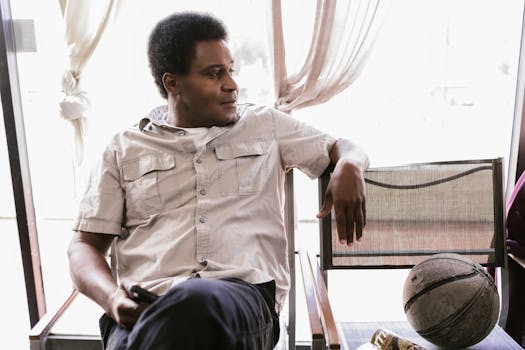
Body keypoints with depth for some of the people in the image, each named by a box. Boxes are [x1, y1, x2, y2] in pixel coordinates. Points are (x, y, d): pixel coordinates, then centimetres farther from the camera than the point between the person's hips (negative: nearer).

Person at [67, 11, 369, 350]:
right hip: (145, 307, 1)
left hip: (245, 295, 1)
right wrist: (112, 298, -10)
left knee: (197, 302, -36)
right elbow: (85, 246, 13)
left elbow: (341, 146, 25)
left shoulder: (265, 124, 17)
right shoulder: (124, 149, 14)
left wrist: (349, 168, -1)